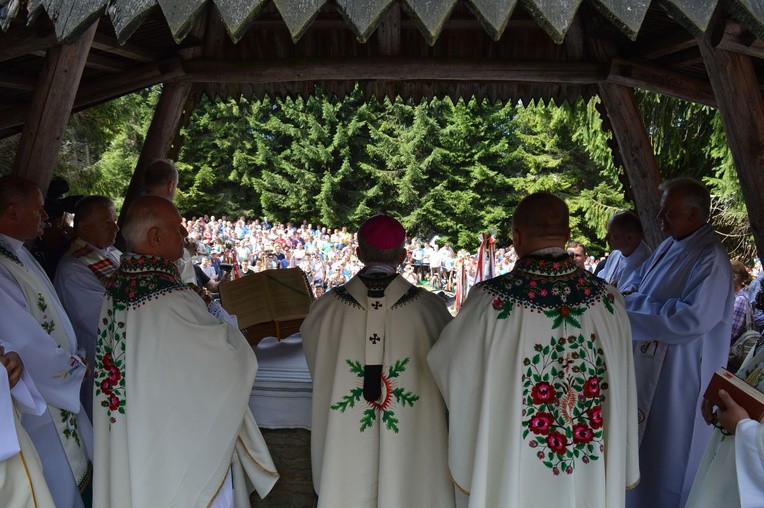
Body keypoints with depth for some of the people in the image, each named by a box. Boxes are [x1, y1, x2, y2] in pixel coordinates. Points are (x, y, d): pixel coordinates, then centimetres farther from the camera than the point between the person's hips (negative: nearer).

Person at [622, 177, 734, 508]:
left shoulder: (710, 258, -21)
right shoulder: (670, 245, 7)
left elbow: (693, 318, -30)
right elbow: (641, 275, 21)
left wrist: (633, 304, -23)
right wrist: (631, 291, -2)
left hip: (679, 373, -9)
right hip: (649, 362, 9)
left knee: (669, 452, 6)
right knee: (643, 439, 21)